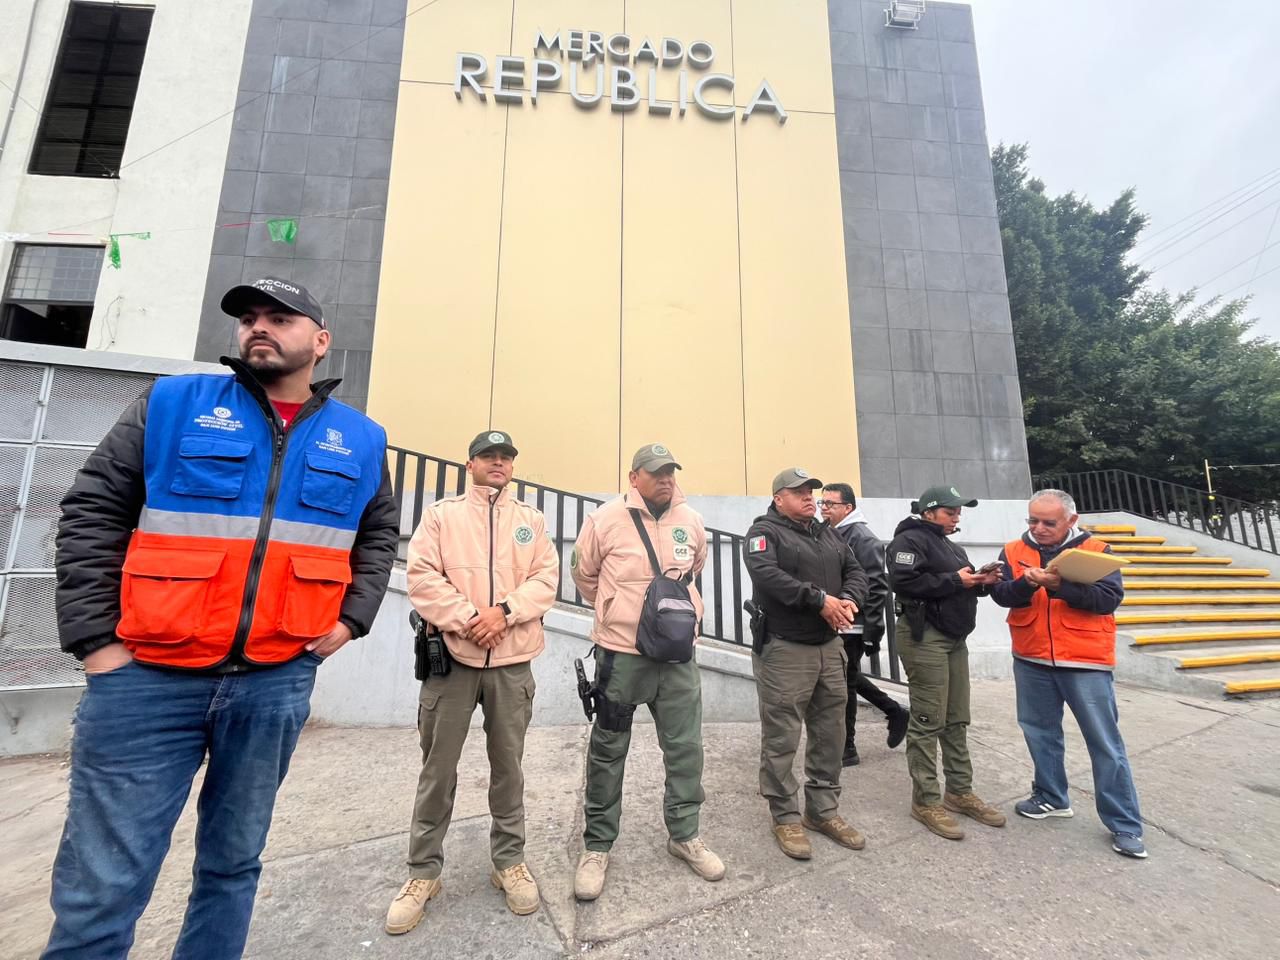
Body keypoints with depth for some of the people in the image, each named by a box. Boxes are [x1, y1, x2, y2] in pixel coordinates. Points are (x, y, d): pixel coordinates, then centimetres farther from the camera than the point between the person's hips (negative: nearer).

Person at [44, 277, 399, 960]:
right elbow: (91, 512, 1)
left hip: (276, 683, 2)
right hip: (146, 677, -1)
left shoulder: (359, 440, 6)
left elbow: (380, 533, 16)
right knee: (100, 889, 5)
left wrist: (351, 618, 5)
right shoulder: (173, 403, 2)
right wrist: (93, 638, -6)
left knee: (233, 865, 17)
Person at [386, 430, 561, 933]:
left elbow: (546, 579, -1)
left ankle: (509, 860, 32)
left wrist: (505, 611, -16)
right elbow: (422, 576, -7)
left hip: (512, 662, 1)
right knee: (438, 767, 10)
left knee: (508, 765, 14)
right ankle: (424, 870, 30)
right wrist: (468, 619, -16)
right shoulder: (441, 514, 4)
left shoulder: (531, 520, 8)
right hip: (452, 656, -1)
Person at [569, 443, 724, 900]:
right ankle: (596, 846, 31)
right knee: (608, 751, 11)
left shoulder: (691, 521, 0)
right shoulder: (606, 519, -12)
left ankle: (684, 835, 37)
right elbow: (584, 574, 4)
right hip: (620, 653, -3)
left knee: (685, 748, 14)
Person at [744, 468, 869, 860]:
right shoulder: (765, 530, -7)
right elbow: (766, 574, -23)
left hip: (830, 647, 7)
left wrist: (848, 599, -12)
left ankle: (823, 810, 32)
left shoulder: (829, 534, 17)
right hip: (784, 649, -7)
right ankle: (786, 817, 20)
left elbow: (855, 571, 10)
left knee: (830, 735, 16)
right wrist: (821, 600, -24)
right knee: (782, 739, 2)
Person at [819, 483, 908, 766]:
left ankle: (846, 750, 19)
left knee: (844, 685, 3)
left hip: (852, 628, -8)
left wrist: (872, 633, -17)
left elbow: (876, 588, -17)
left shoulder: (863, 538, -14)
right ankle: (896, 712, 40)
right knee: (850, 679, 20)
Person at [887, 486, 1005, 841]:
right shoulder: (910, 540, -9)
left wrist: (980, 582, 4)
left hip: (954, 638, 10)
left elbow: (960, 590, 24)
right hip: (924, 637, -10)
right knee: (928, 721, -4)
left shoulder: (948, 545, 21)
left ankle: (960, 792, 27)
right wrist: (955, 580, -18)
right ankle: (926, 801, 6)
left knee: (957, 720, 15)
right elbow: (905, 582, -24)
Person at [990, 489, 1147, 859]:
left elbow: (1111, 597, -13)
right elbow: (1000, 593, -9)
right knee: (1041, 733, 16)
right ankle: (1051, 798, 35)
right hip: (1031, 662, 3)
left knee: (1105, 743, 6)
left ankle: (1125, 825, 21)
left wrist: (1061, 586, -26)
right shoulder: (1014, 551, 0)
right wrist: (1027, 583, -27)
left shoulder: (1096, 550, -4)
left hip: (1085, 663, -2)